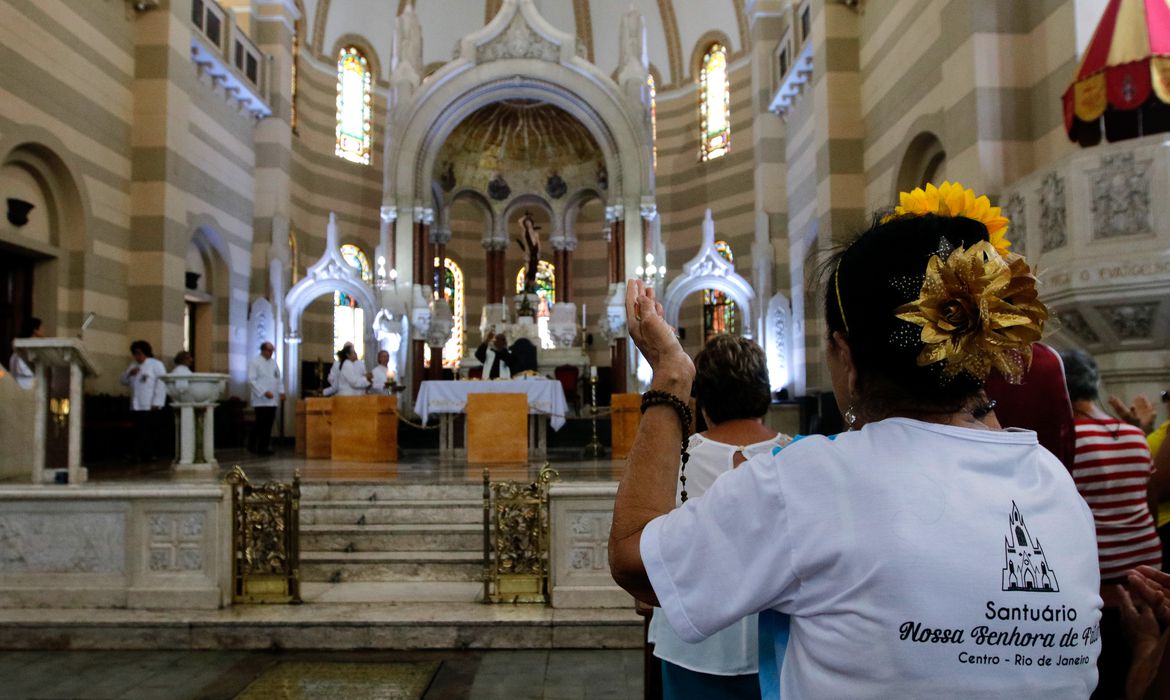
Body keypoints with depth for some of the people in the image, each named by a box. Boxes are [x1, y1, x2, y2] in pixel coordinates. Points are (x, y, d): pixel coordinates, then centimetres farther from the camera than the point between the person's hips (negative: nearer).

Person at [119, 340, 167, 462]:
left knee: (150, 431, -7)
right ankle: (138, 455, 10)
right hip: (136, 406, 6)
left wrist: (157, 403, -15)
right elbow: (124, 381, 19)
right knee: (138, 431, 6)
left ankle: (149, 455, -3)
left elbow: (161, 384, -9)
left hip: (150, 406, -6)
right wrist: (130, 373, -3)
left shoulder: (156, 365, -1)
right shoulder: (133, 365, 21)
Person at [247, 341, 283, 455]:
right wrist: (264, 392, -17)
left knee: (268, 424, 5)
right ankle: (252, 445, 4)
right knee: (260, 423, -9)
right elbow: (252, 380, -11)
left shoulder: (273, 362, 16)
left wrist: (281, 391, 5)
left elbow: (278, 379, 20)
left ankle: (264, 447, 13)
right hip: (261, 400, -6)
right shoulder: (255, 362, -4)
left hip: (273, 400, 6)